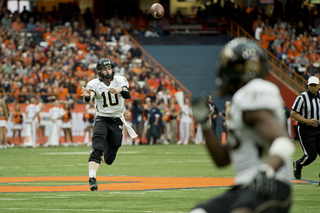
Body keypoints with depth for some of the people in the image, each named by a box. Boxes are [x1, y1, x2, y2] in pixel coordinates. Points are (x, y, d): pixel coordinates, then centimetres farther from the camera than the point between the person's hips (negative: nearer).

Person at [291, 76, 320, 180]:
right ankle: (297, 165, 28)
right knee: (311, 155, -4)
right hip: (305, 130, -5)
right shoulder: (302, 98, -13)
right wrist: (307, 121, -20)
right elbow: (293, 114, -11)